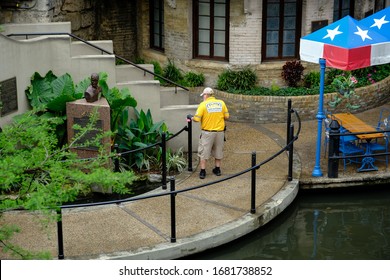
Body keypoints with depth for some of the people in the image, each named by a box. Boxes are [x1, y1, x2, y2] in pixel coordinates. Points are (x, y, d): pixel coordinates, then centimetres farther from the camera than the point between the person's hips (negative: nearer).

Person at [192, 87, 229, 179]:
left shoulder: (203, 104, -11)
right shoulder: (221, 103, 0)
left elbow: (197, 119, -13)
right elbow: (226, 116, 3)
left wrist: (192, 118, 8)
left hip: (207, 132, -3)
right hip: (220, 131, 4)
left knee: (203, 152, 6)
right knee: (218, 151, 18)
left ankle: (202, 171, 5)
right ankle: (217, 169, 26)